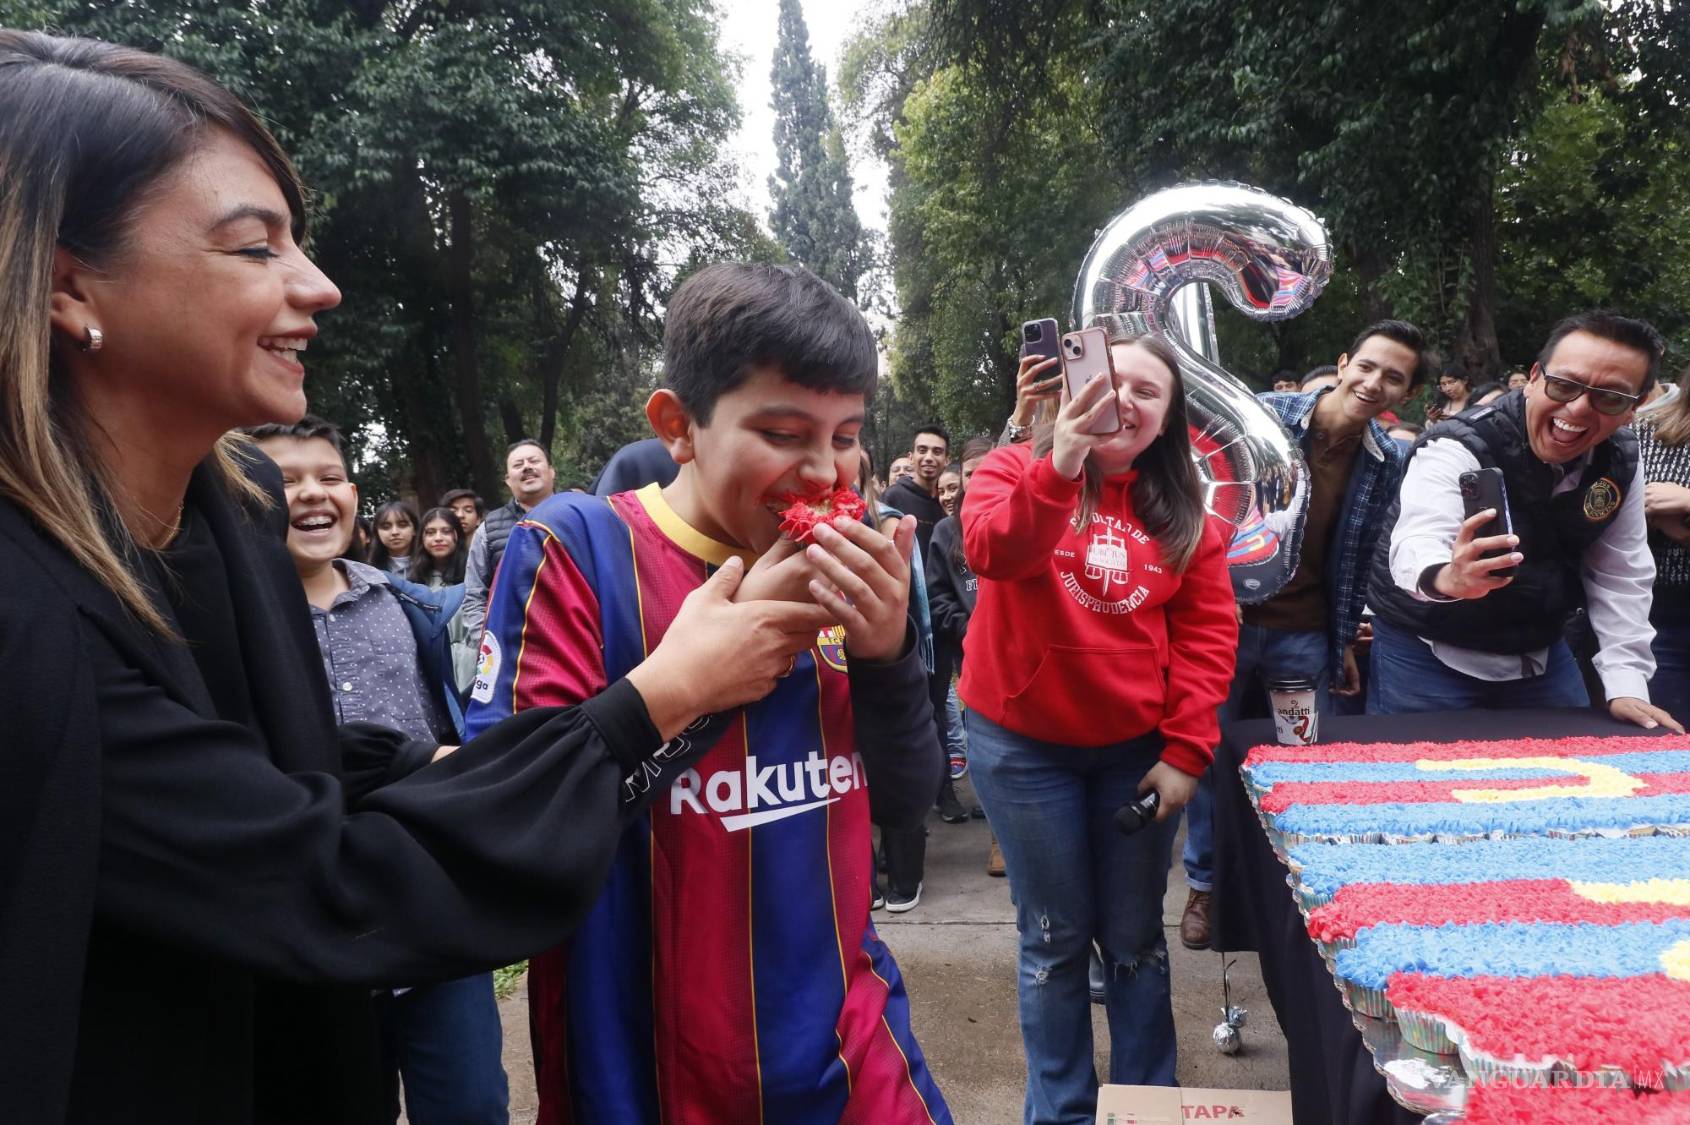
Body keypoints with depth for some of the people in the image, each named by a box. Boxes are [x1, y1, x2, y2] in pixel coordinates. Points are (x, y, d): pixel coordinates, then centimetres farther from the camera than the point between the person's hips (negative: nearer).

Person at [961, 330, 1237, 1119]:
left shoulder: (1183, 510, 2)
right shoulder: (1015, 469, -7)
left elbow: (1209, 631, 1)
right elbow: (991, 552, -29)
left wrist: (1186, 749, -6)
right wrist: (1059, 469, -45)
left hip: (1138, 747, 3)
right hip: (1024, 742, -2)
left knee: (1135, 938, 14)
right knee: (1055, 937, 9)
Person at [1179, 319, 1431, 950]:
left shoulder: (1388, 464, 0)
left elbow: (1361, 560, 8)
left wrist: (1345, 642, 10)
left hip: (1307, 638, 2)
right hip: (1227, 618, -2)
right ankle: (1204, 884, 26)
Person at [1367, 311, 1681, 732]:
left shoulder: (1622, 462, -5)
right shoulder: (1458, 448, -23)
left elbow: (1620, 574, 3)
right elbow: (1418, 544, -40)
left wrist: (1626, 685, -4)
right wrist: (1447, 578, -64)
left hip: (1541, 653, 6)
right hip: (1429, 652, -6)